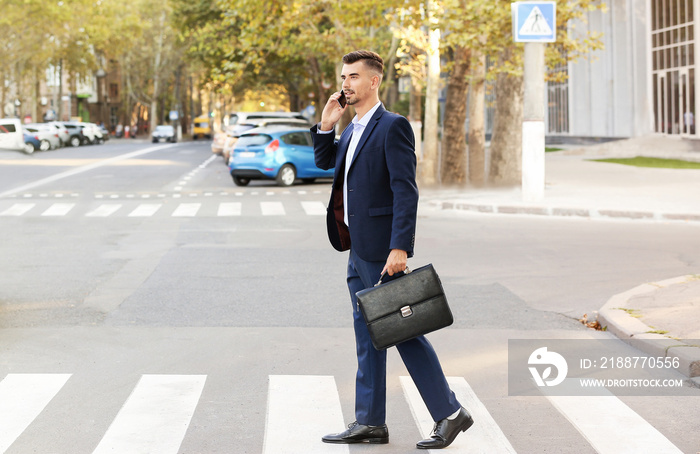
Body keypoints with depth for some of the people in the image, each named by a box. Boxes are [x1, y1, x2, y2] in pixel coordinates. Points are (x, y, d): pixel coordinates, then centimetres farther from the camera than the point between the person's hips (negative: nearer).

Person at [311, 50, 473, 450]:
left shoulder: (393, 127, -13)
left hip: (382, 249, -9)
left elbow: (406, 191, -18)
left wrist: (399, 248, -24)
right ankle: (370, 423, 18)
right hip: (359, 251, 9)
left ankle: (450, 413, 4)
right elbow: (324, 161, 25)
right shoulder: (354, 129, 15)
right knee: (367, 336, 12)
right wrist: (327, 123, 8)